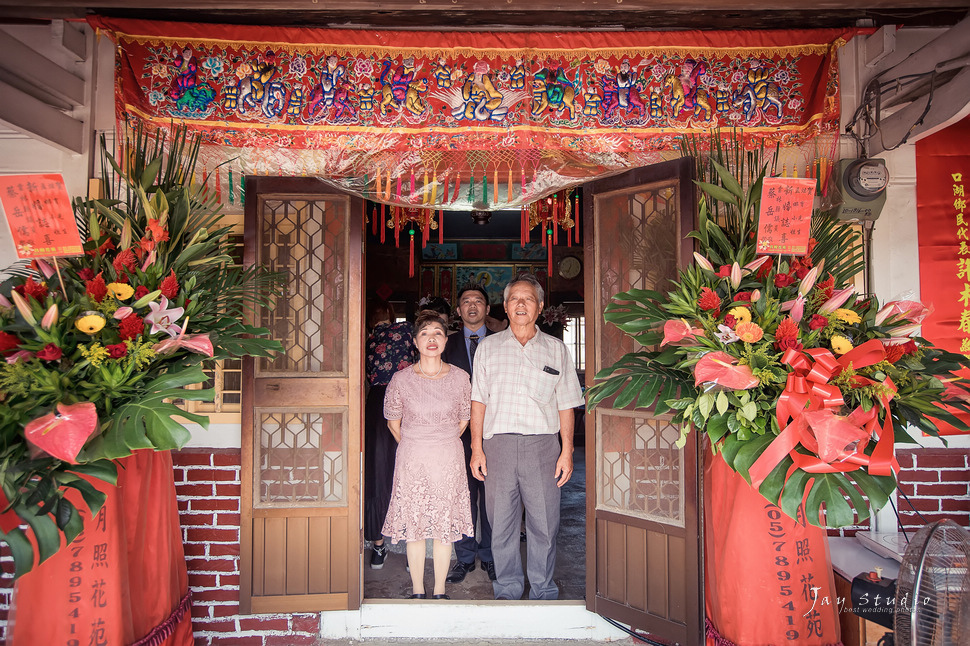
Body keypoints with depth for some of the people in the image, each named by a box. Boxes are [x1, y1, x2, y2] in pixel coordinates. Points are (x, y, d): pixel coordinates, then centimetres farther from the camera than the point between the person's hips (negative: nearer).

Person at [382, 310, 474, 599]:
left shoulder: (460, 377, -2)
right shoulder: (401, 379, -4)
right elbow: (394, 422, 9)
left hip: (449, 460, 0)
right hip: (411, 460, 0)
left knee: (445, 526, 6)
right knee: (414, 525, 5)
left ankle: (440, 592, 20)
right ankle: (417, 591, 20)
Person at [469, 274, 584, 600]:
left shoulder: (556, 349, 10)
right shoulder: (488, 347, 11)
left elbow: (565, 405, 8)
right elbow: (478, 401, 9)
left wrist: (567, 451, 1)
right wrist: (477, 448, 1)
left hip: (542, 445, 0)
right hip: (498, 444, 1)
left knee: (544, 524, 2)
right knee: (501, 524, 5)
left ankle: (543, 592, 19)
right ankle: (507, 591, 20)